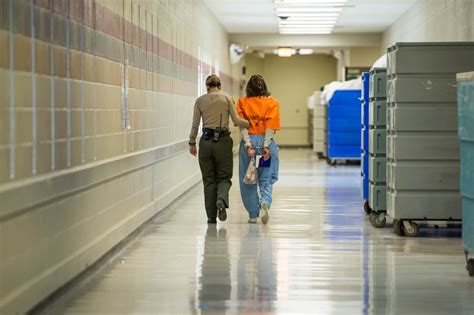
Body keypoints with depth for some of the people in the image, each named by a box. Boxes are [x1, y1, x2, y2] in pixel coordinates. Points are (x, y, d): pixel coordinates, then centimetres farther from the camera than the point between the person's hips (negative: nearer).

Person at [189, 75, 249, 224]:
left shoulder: (200, 101, 4)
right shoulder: (227, 99, 1)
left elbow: (195, 125, 4)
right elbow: (236, 120, -6)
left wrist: (192, 143, 13)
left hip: (206, 141, 1)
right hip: (223, 140, -1)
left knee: (209, 179, 9)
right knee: (224, 177, 9)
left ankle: (211, 216, 7)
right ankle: (221, 199, -23)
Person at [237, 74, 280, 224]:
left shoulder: (242, 103, 4)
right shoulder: (273, 103, 2)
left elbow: (242, 126, -6)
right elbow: (271, 127, -7)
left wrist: (248, 145, -11)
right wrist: (265, 146, -11)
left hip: (248, 141, 0)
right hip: (266, 142, 0)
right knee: (266, 180, 7)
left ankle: (253, 215, 13)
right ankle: (265, 202, -22)